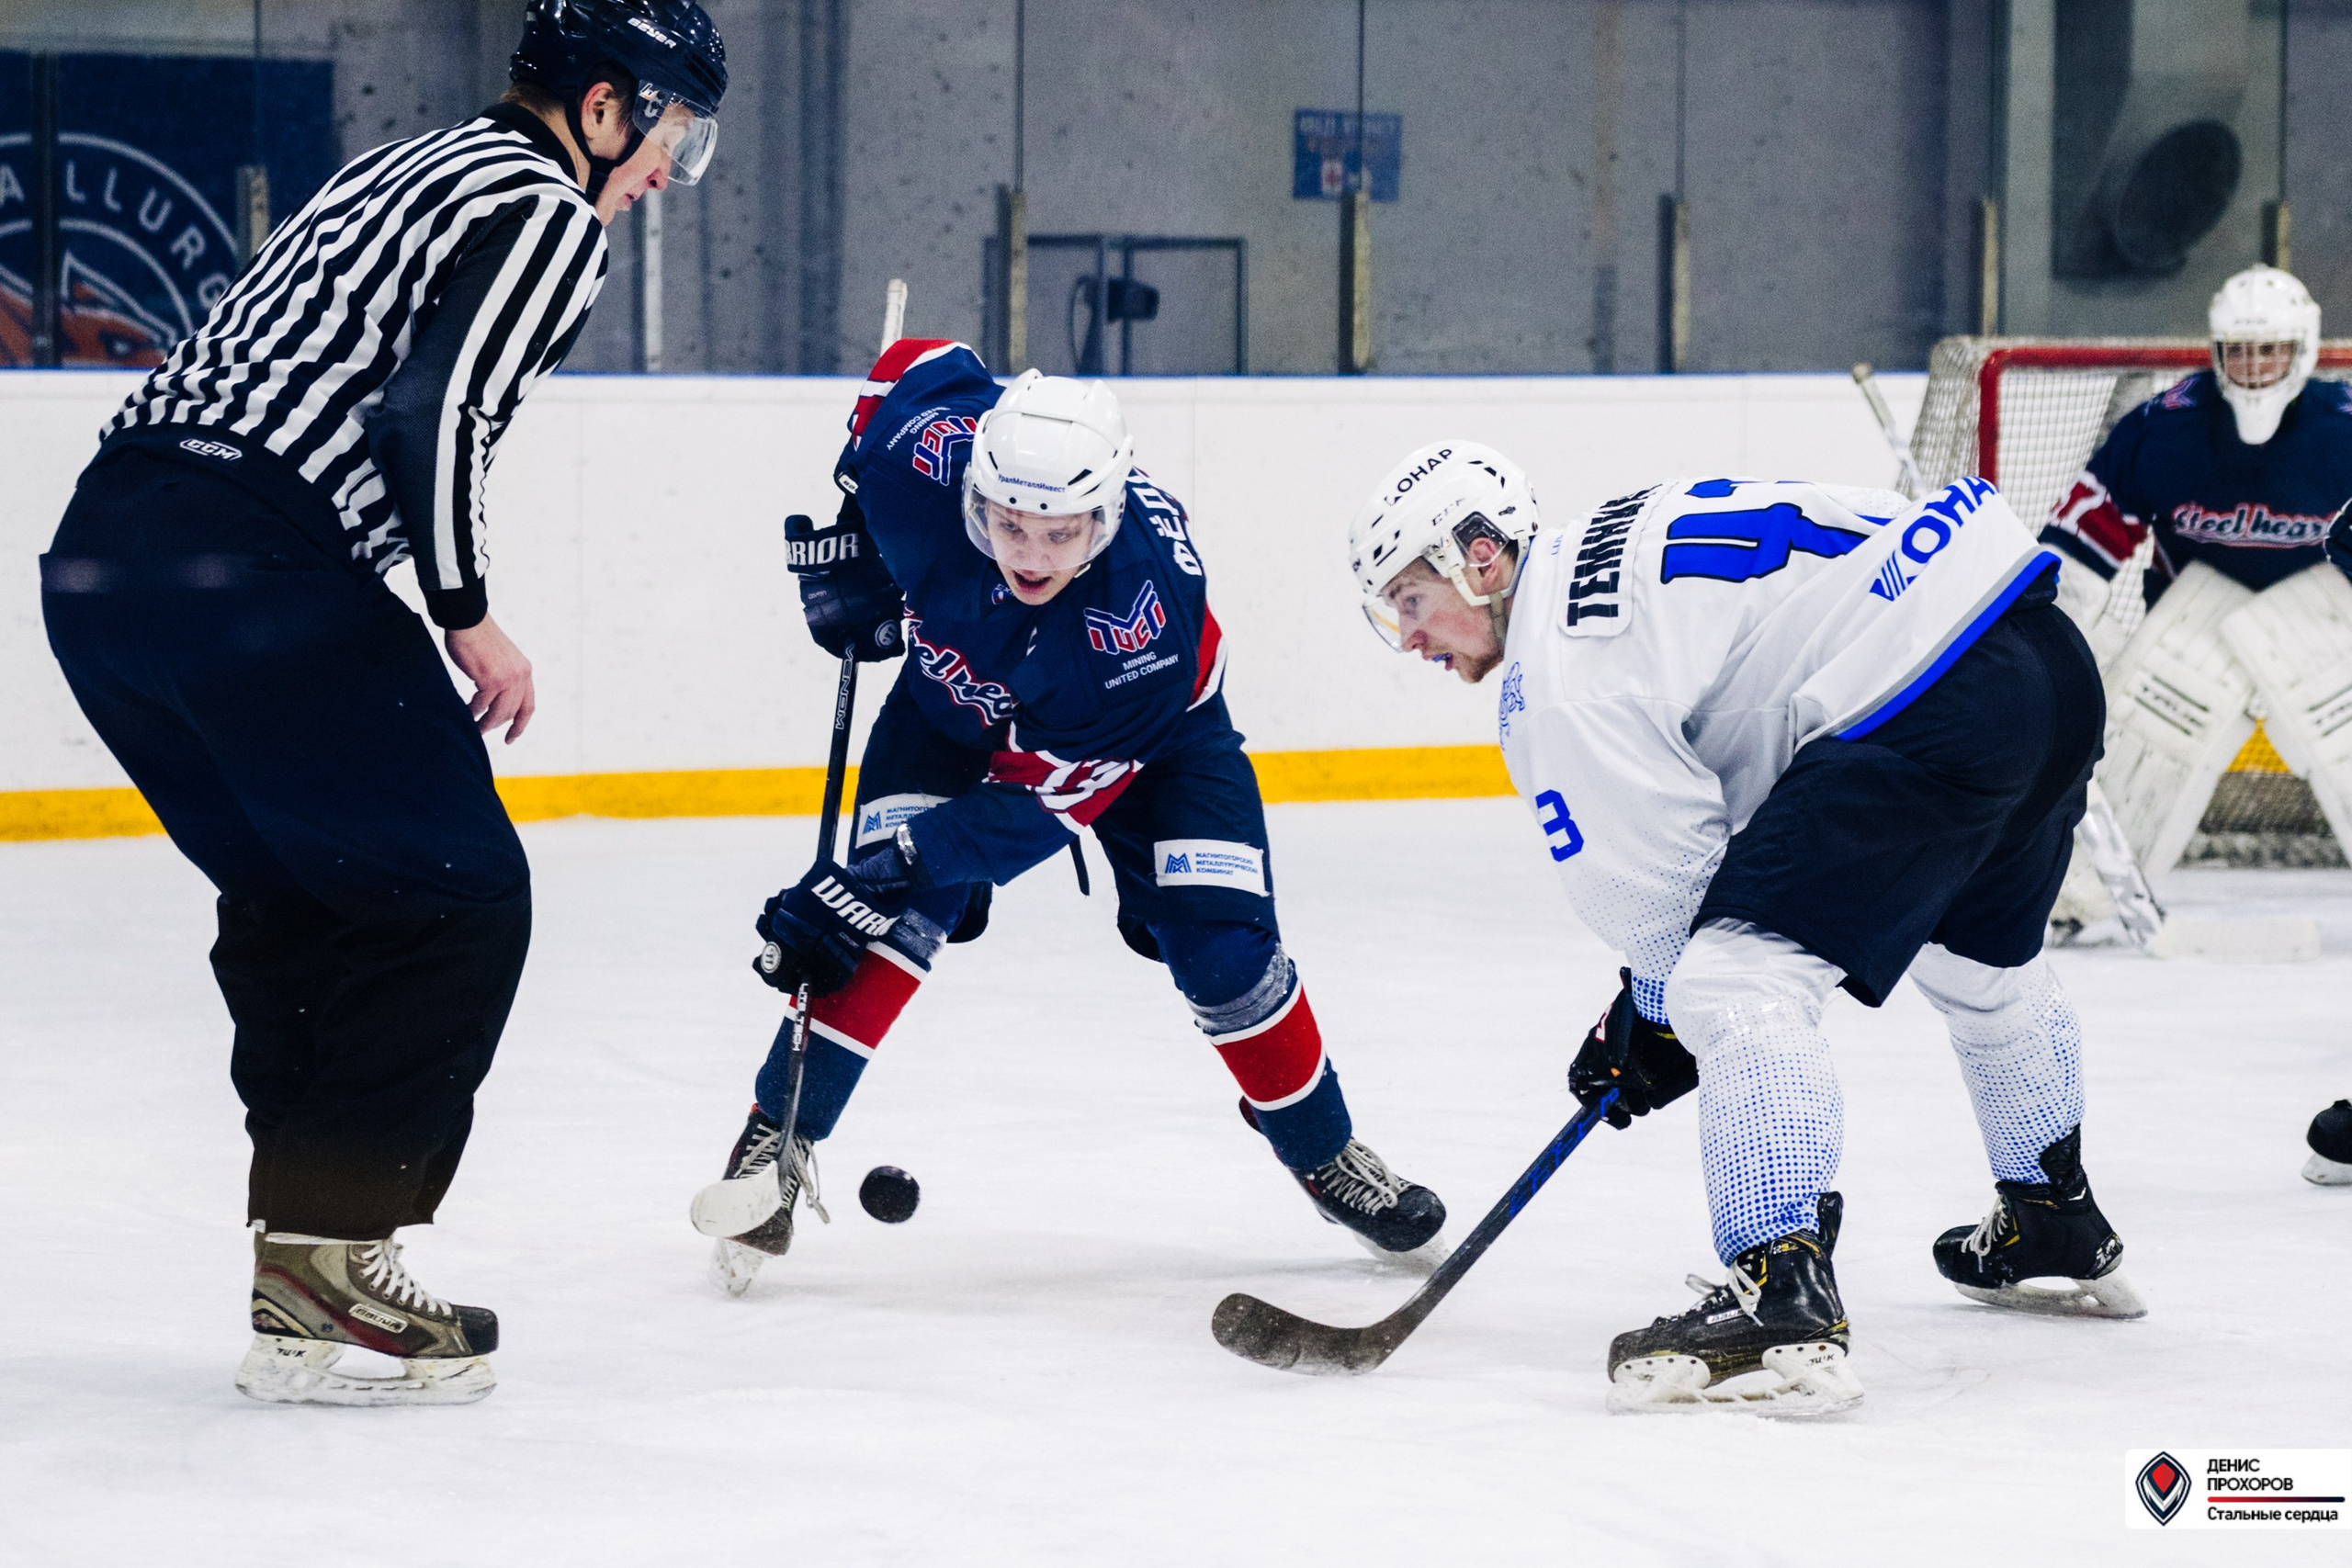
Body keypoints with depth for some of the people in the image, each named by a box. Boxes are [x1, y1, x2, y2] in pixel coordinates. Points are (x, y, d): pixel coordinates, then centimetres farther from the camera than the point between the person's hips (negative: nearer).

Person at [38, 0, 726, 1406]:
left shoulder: (414, 169, 27)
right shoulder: (549, 214, -1)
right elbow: (429, 411, -16)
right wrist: (470, 618, -4)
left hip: (99, 552, 9)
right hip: (248, 567, -9)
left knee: (295, 898, 21)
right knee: (457, 898, 0)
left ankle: (310, 1251, 23)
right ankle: (323, 1273, -3)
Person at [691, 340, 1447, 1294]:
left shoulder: (1148, 606, -43)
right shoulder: (930, 454, -36)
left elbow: (1045, 794, -36)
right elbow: (914, 363, -9)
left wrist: (910, 863, -42)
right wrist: (848, 538, -8)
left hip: (1147, 730, -2)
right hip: (957, 700, 2)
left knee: (1225, 953, -9)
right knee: (894, 912, -20)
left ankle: (1325, 1156, 16)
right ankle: (778, 1138, -8)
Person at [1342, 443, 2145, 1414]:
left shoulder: (1557, 661, -7)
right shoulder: (1608, 554, 22)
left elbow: (1658, 854, -7)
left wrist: (1657, 1014, 12)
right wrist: (1650, 1001, 27)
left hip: (1930, 705, -11)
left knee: (1744, 981, -13)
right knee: (1976, 961, 34)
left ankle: (1785, 1311, -22)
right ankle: (2058, 1231, 54)